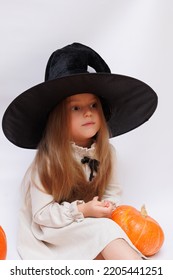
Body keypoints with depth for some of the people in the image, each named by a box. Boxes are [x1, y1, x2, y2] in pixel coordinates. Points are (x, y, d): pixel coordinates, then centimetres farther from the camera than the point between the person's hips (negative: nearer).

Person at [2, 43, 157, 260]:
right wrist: (82, 210, -27)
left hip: (95, 223, 5)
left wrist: (106, 207, -17)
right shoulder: (47, 160, -18)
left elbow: (112, 192, 6)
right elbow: (42, 214, -15)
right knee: (103, 231, -30)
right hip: (55, 232, -5)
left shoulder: (106, 152, -3)